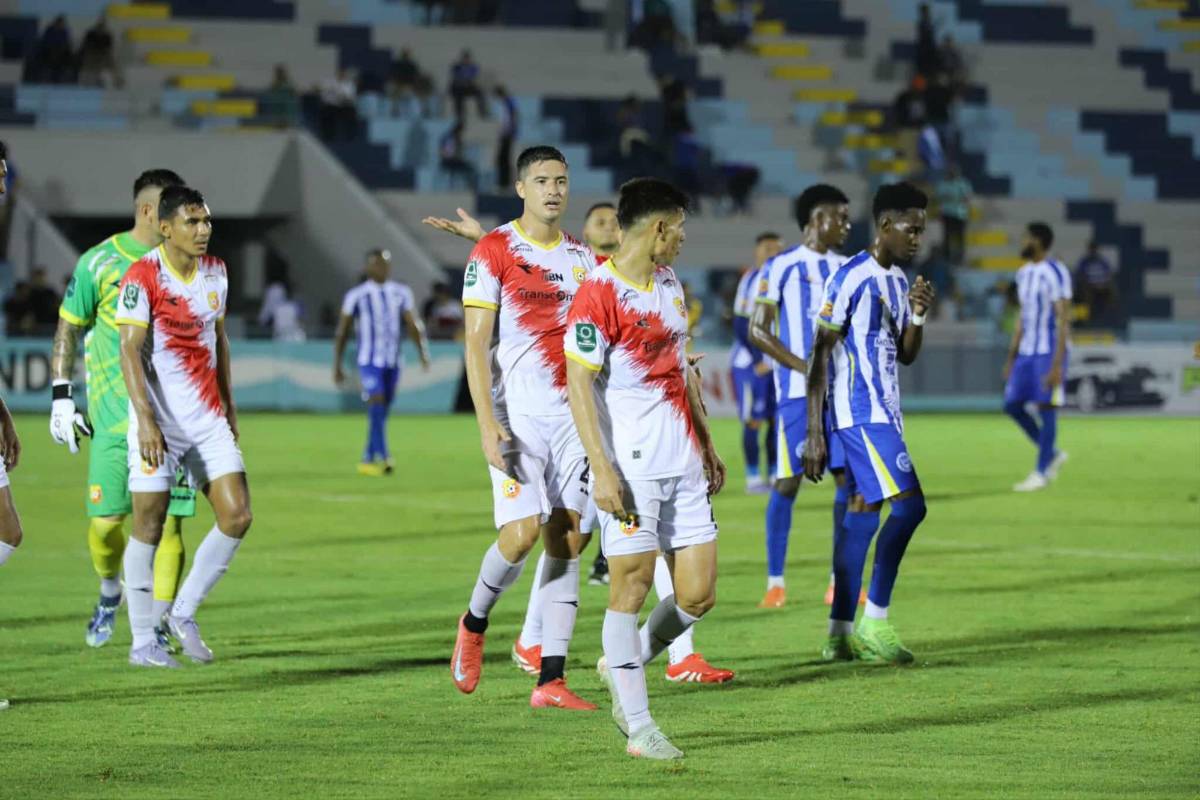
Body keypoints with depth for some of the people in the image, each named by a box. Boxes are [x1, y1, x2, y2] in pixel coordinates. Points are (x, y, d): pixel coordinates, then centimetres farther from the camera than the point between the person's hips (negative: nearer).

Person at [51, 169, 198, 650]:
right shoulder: (100, 263, -2)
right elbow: (68, 330, 6)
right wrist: (61, 398, 0)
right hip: (113, 415, -2)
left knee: (168, 522, -6)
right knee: (105, 521, -1)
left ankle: (156, 629, 2)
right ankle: (110, 593, 30)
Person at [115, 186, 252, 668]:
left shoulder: (216, 271, 9)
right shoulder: (142, 277, -12)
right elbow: (129, 350, -15)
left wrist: (229, 406, 19)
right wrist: (146, 420, -22)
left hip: (208, 419, 6)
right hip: (159, 420, -6)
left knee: (236, 517, -4)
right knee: (149, 526, -1)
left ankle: (183, 613, 13)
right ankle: (142, 643, 8)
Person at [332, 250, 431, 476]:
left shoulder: (401, 294, 7)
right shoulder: (356, 296, -2)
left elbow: (413, 325, 2)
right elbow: (342, 332, 4)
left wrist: (423, 352, -15)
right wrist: (337, 366, 3)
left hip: (393, 361, 4)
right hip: (369, 361, -4)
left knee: (382, 412, 9)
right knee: (377, 405, -18)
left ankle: (368, 460, 20)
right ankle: (383, 458, -25)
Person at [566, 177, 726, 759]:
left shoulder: (669, 285, 15)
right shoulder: (598, 295, -11)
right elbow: (578, 385, -14)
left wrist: (706, 445, 24)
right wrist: (601, 469, -19)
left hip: (683, 465, 8)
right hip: (631, 469, -8)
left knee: (697, 595, 4)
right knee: (632, 587, -4)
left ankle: (623, 667, 28)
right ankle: (639, 727, 3)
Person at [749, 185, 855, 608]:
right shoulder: (781, 267, -4)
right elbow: (758, 331, -7)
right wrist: (806, 368, -15)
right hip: (797, 393, -5)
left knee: (848, 477, 1)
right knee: (788, 482, -4)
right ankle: (775, 581, 4)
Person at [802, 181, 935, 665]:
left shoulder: (898, 280, 14)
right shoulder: (851, 279, -13)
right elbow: (820, 356, -13)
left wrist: (918, 316, -1)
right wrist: (815, 433, -16)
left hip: (884, 413, 9)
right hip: (859, 413, -9)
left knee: (863, 511, 7)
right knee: (908, 505, -15)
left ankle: (840, 634, 9)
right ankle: (874, 621, -9)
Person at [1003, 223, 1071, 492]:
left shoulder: (1055, 274, -13)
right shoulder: (1024, 273, 14)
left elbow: (1064, 320, -16)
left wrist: (1057, 364, -20)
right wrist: (1011, 358, 18)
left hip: (1049, 351, -9)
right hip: (1026, 351, 9)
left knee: (1046, 407, -5)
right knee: (1012, 405, 5)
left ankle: (1041, 474, 2)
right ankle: (1052, 454, 19)